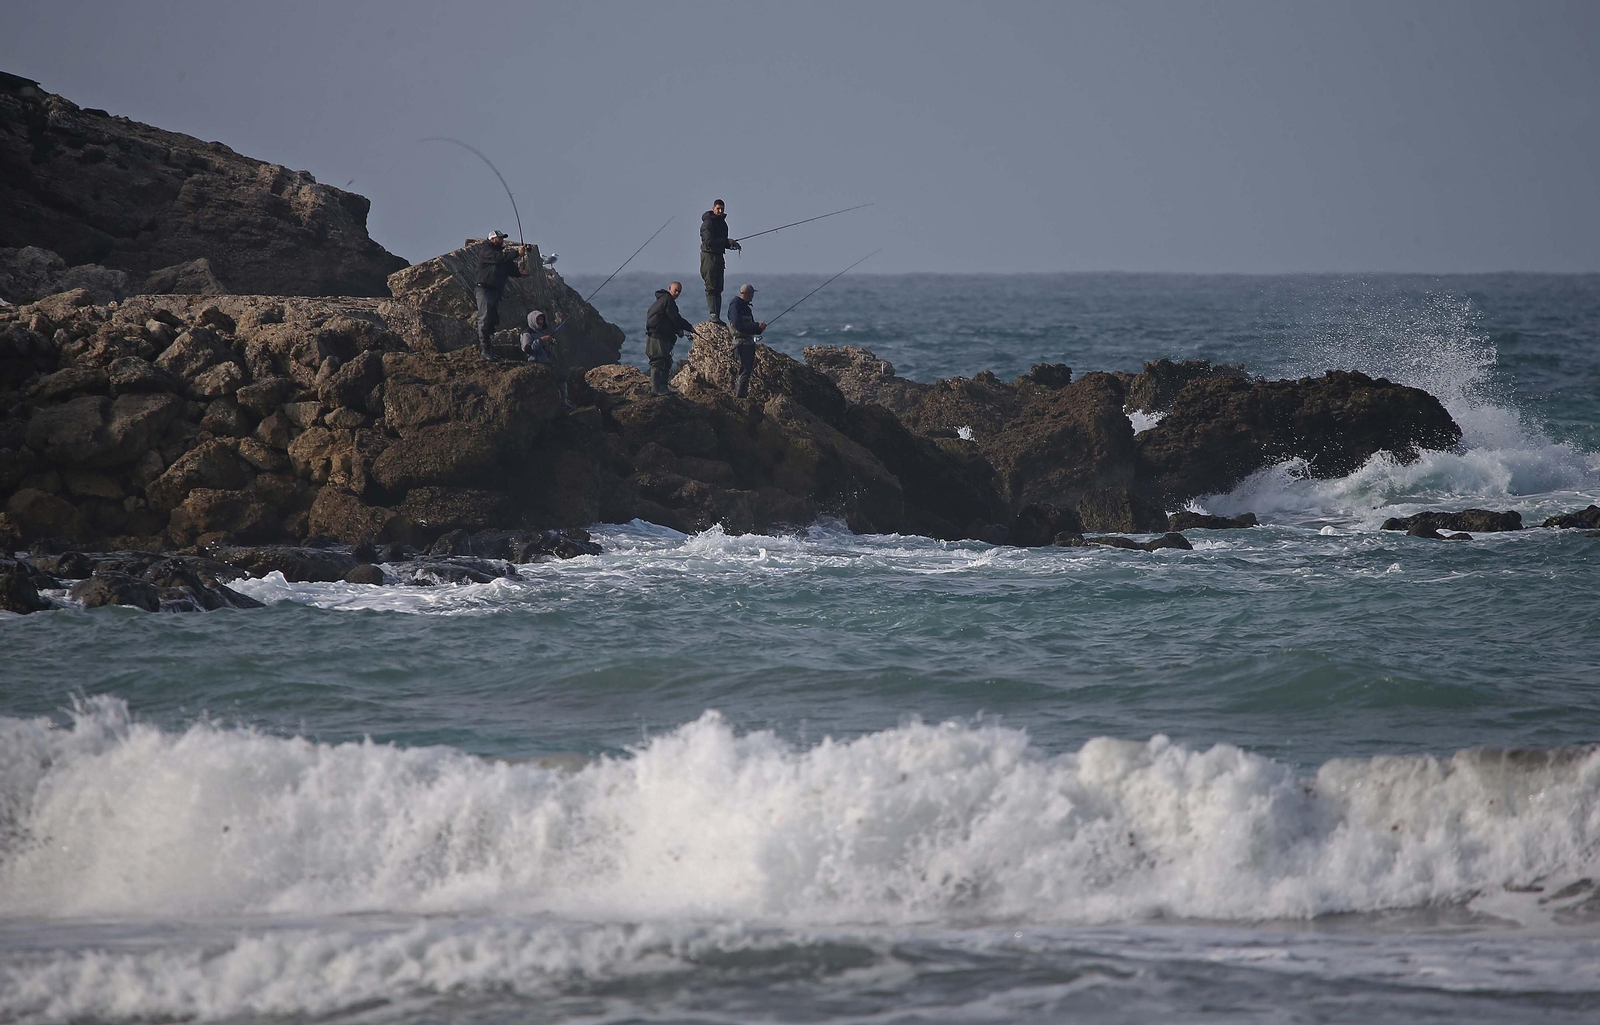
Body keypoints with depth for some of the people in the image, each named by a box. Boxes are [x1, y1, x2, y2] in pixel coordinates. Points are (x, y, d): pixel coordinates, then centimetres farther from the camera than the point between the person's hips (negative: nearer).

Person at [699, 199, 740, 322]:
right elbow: (709, 242, -21)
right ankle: (713, 315, -17)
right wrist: (727, 242, -21)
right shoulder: (708, 223, -11)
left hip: (719, 256, 9)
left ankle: (717, 317, 8)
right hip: (709, 255, -9)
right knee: (711, 287, -13)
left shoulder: (722, 222, 16)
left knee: (718, 288, 7)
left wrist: (731, 244, 4)